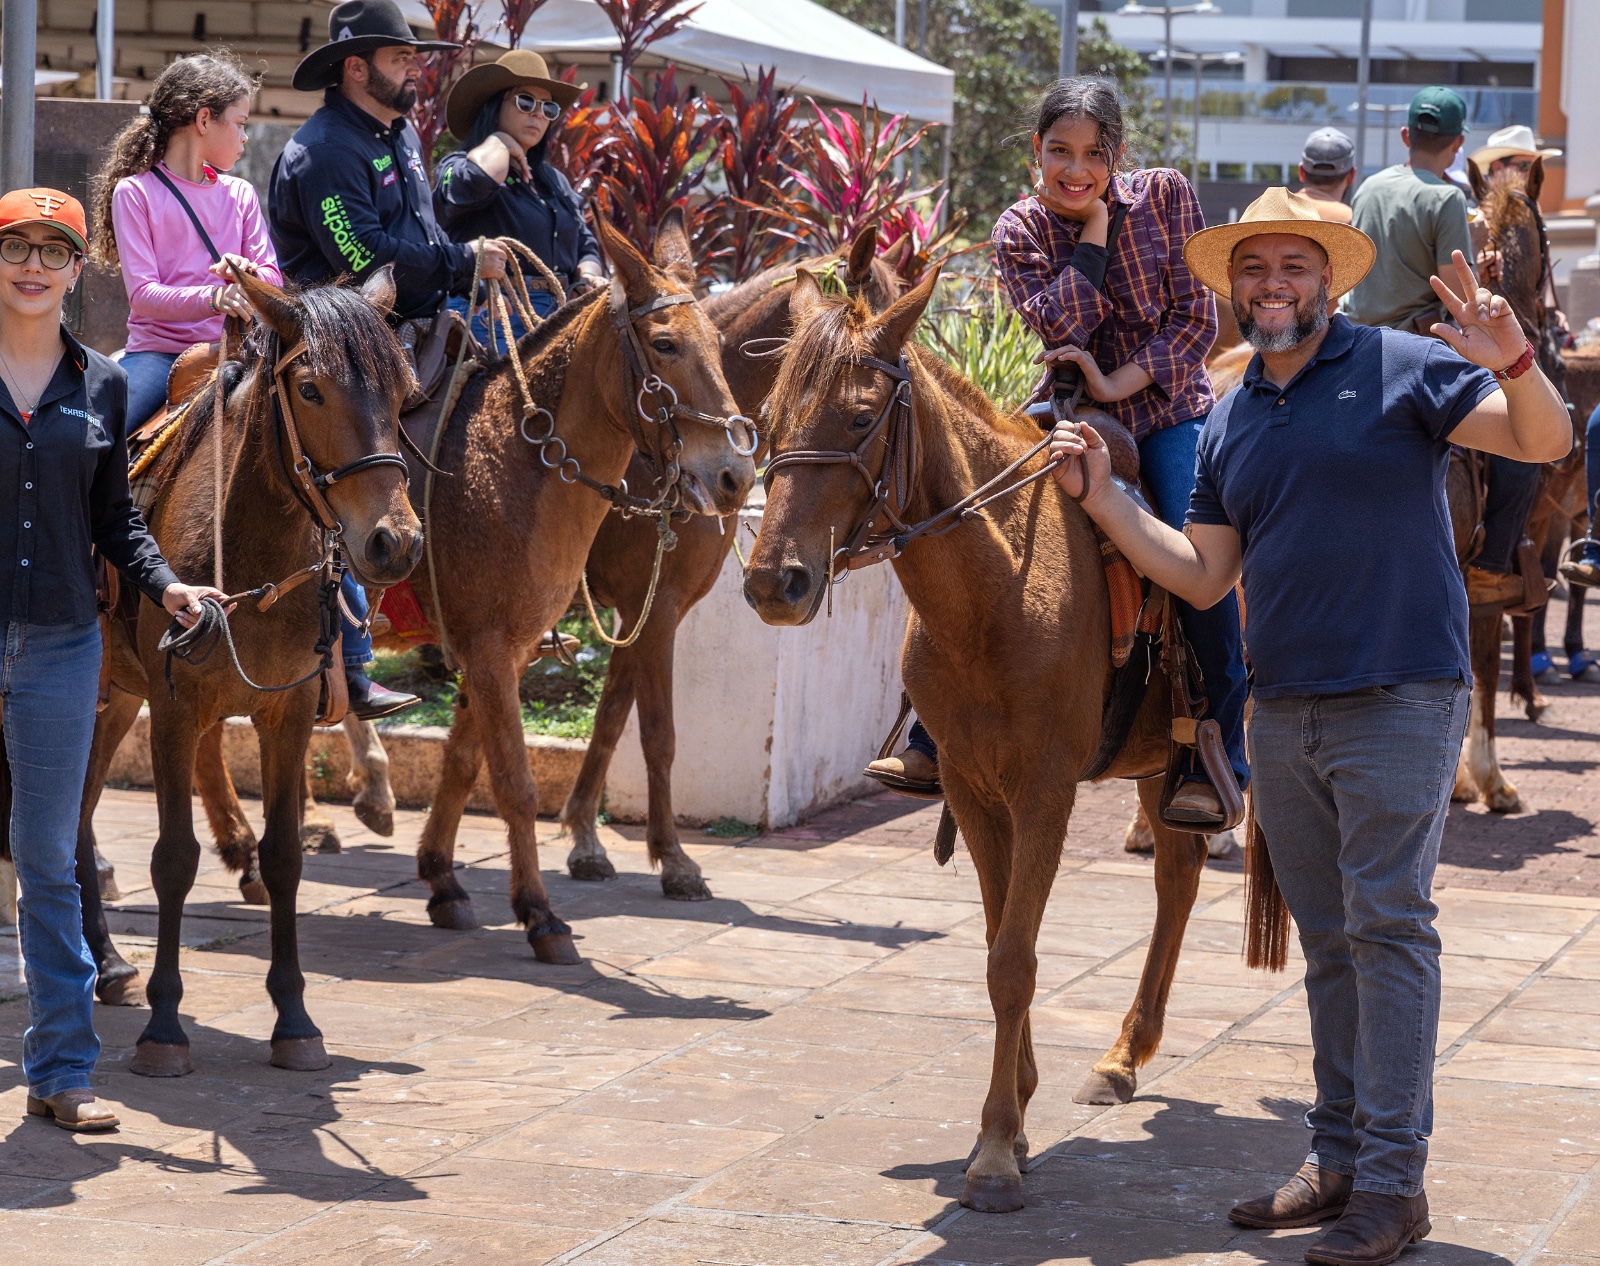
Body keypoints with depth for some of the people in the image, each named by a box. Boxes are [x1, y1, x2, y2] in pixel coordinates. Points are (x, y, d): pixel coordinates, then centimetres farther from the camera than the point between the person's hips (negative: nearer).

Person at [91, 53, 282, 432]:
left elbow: (273, 280, 8)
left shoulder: (241, 194, 14)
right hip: (157, 351, -4)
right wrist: (213, 297, -29)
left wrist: (248, 274, -17)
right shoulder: (134, 192, -1)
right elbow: (143, 295, -11)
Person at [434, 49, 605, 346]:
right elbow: (476, 181, -21)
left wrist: (588, 277, 5)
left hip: (560, 318, 7)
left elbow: (586, 246, 29)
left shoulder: (554, 181, 27)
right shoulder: (458, 168, 5)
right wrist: (500, 142, 1)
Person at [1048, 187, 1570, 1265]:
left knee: (1388, 927, -7)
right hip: (1285, 714, 6)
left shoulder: (1399, 369, -5)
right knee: (1330, 943, 12)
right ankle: (1340, 1157, 21)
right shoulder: (1230, 422, 13)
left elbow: (1544, 440, -11)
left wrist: (1513, 362, -31)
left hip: (1400, 701, -6)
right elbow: (1203, 575, 13)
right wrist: (1102, 496, 6)